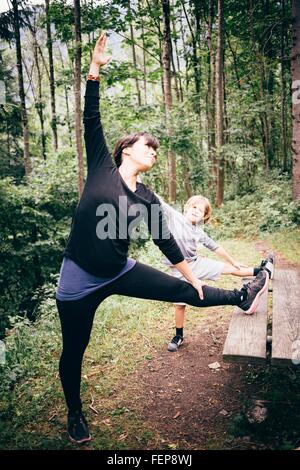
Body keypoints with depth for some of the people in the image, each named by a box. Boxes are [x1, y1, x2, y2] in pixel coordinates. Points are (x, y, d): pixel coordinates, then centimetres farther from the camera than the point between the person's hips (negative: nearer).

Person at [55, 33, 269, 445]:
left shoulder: (147, 199, 2)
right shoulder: (102, 169, -7)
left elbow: (165, 240, 8)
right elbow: (91, 120, -13)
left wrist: (192, 276, 13)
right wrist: (95, 69, -22)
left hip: (120, 272, 3)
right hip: (79, 280, -3)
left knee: (182, 291, 8)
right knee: (74, 351, 12)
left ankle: (240, 298, 31)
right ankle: (75, 414, 37)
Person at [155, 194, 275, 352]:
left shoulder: (198, 232, 1)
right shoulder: (173, 216, -10)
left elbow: (215, 247, 11)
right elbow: (156, 199, -18)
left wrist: (233, 261, 17)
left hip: (197, 263, 4)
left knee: (231, 269, 8)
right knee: (180, 304, 4)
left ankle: (263, 270, 28)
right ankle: (178, 336, 25)